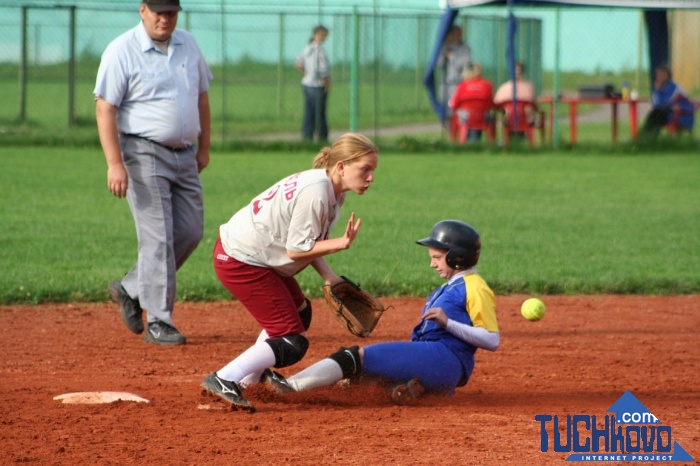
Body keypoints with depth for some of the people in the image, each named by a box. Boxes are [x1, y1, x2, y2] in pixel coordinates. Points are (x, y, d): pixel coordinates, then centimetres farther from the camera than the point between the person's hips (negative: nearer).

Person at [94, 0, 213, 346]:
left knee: (190, 232, 7)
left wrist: (204, 147, 15)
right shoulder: (122, 51, -11)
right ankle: (159, 322, -4)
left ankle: (130, 290, 23)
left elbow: (201, 96, 19)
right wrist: (115, 164, -21)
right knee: (157, 237, -9)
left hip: (185, 156, 7)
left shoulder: (188, 45, 9)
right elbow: (105, 110, -14)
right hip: (144, 156, -7)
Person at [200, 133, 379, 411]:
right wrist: (342, 243, -23)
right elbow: (296, 250, -22)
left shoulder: (332, 192, 7)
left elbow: (308, 242, 7)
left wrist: (329, 277, -4)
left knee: (299, 312, 28)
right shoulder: (315, 192, -24)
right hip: (241, 262, -11)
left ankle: (251, 378, 31)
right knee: (291, 342, -11)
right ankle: (224, 380, -20)